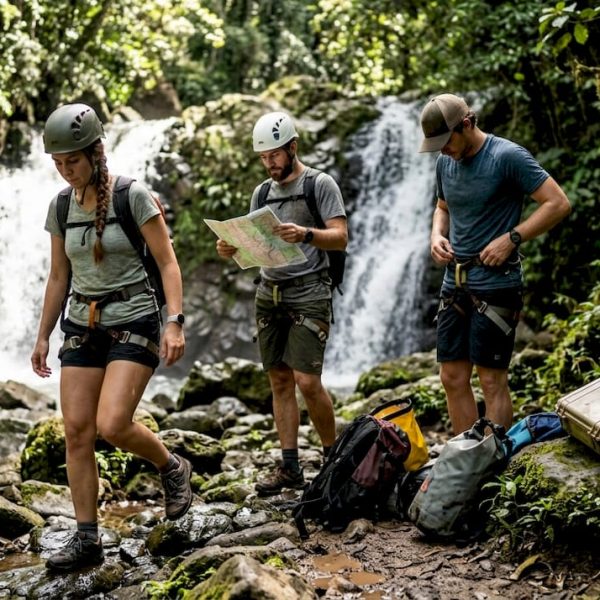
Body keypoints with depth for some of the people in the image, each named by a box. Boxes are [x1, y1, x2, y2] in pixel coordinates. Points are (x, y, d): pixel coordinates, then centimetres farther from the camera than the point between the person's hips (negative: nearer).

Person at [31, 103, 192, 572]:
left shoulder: (134, 197, -9)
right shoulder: (61, 206, 7)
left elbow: (168, 263, -9)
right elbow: (58, 277, 14)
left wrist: (175, 322, -19)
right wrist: (43, 336, 14)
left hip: (134, 321, -5)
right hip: (82, 325, 6)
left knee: (111, 425, -19)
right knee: (76, 431, -1)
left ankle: (172, 468, 12)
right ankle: (87, 539, 8)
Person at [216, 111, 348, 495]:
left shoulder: (321, 185, -3)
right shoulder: (262, 193, 15)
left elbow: (341, 237, -12)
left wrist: (305, 234, -30)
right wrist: (231, 250, -5)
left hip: (309, 293, -6)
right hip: (270, 292, 6)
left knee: (307, 381, -11)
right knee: (280, 381, 4)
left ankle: (333, 458, 8)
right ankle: (290, 467, 9)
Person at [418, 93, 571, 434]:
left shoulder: (507, 156, -11)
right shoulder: (445, 163, 10)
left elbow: (559, 204, -13)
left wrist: (512, 238, -19)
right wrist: (437, 235, 7)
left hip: (495, 283, -7)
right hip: (455, 284, 7)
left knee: (492, 381, -4)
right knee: (453, 378, 8)